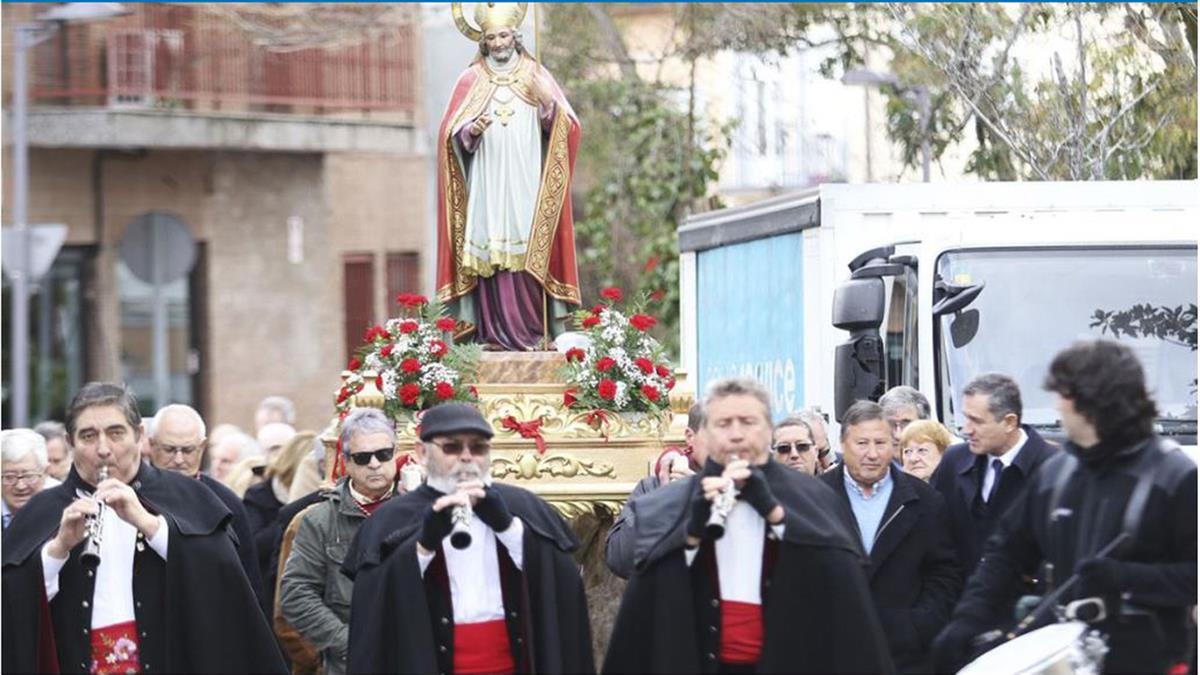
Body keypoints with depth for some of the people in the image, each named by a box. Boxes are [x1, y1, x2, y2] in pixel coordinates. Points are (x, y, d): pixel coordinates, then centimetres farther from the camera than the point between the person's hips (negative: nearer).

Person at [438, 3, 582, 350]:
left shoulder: (537, 75, 11)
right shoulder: (470, 80, 11)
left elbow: (566, 127, 4)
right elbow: (450, 135, 7)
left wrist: (547, 102, -14)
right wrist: (472, 130, -13)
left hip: (526, 187, 0)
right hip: (486, 187, 0)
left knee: (528, 253, -7)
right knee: (489, 253, -7)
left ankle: (531, 332, -6)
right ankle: (494, 333, -7)